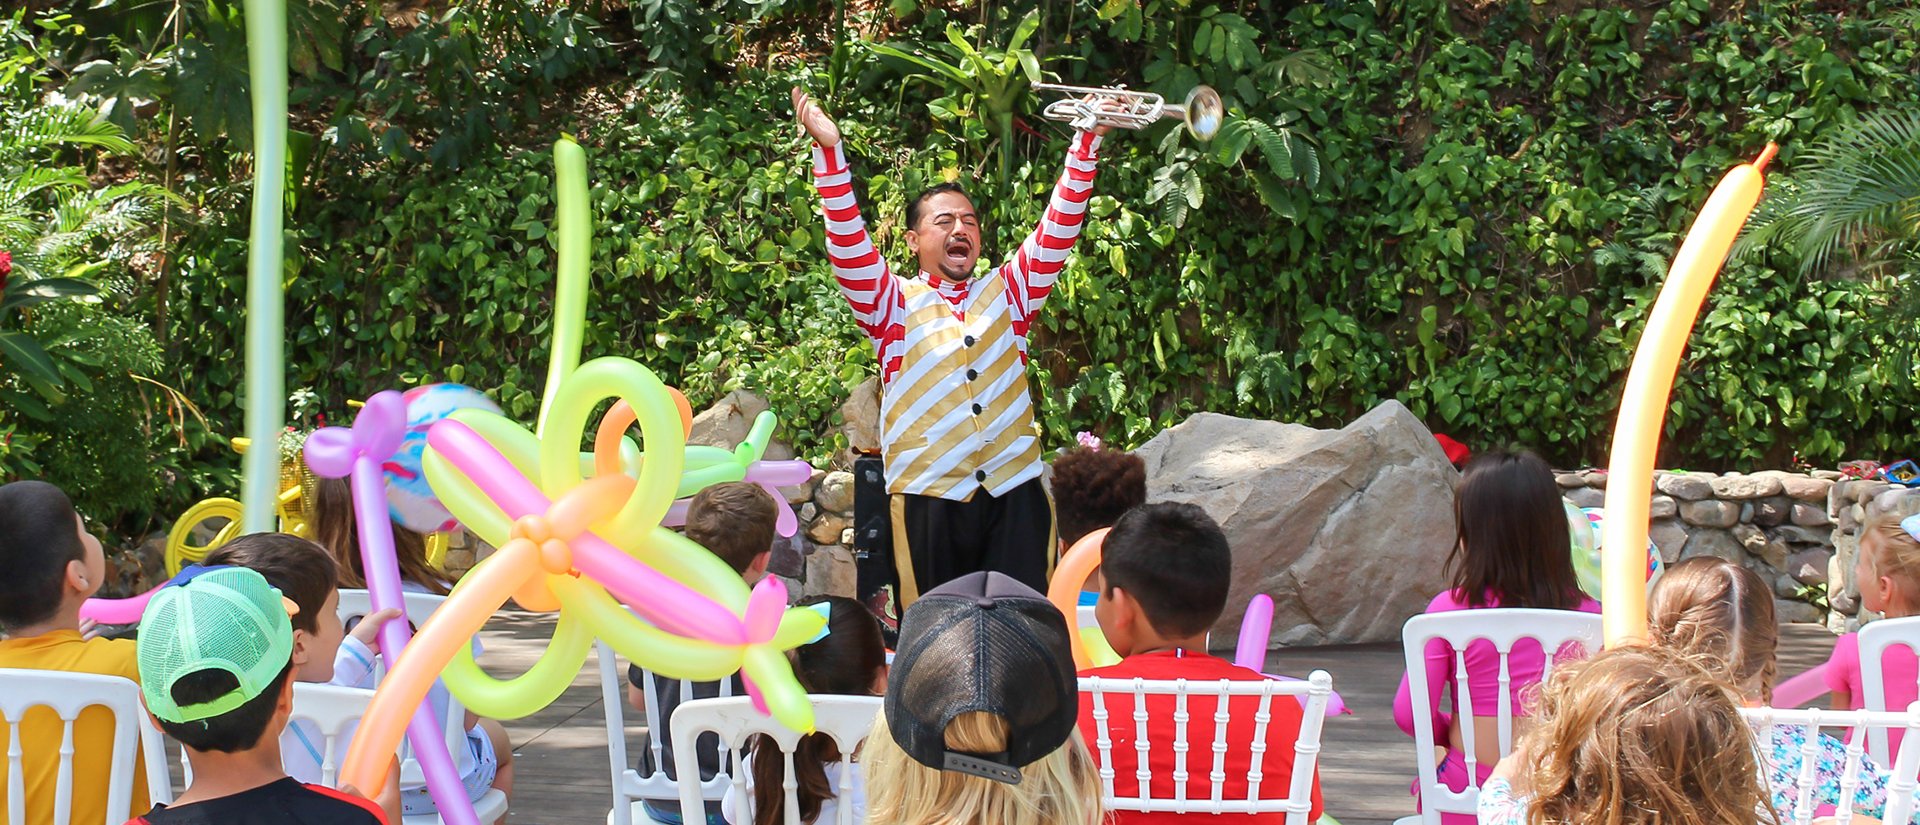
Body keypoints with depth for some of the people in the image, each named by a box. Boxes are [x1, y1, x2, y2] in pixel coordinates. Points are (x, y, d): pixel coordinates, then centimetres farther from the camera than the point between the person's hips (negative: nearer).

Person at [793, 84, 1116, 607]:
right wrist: (829, 150, -15)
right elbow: (848, 246, -5)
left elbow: (1059, 229, 11)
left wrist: (1087, 142, 1)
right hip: (929, 497, -2)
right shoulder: (894, 304, 9)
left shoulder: (1008, 293, 17)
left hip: (1014, 491, 2)